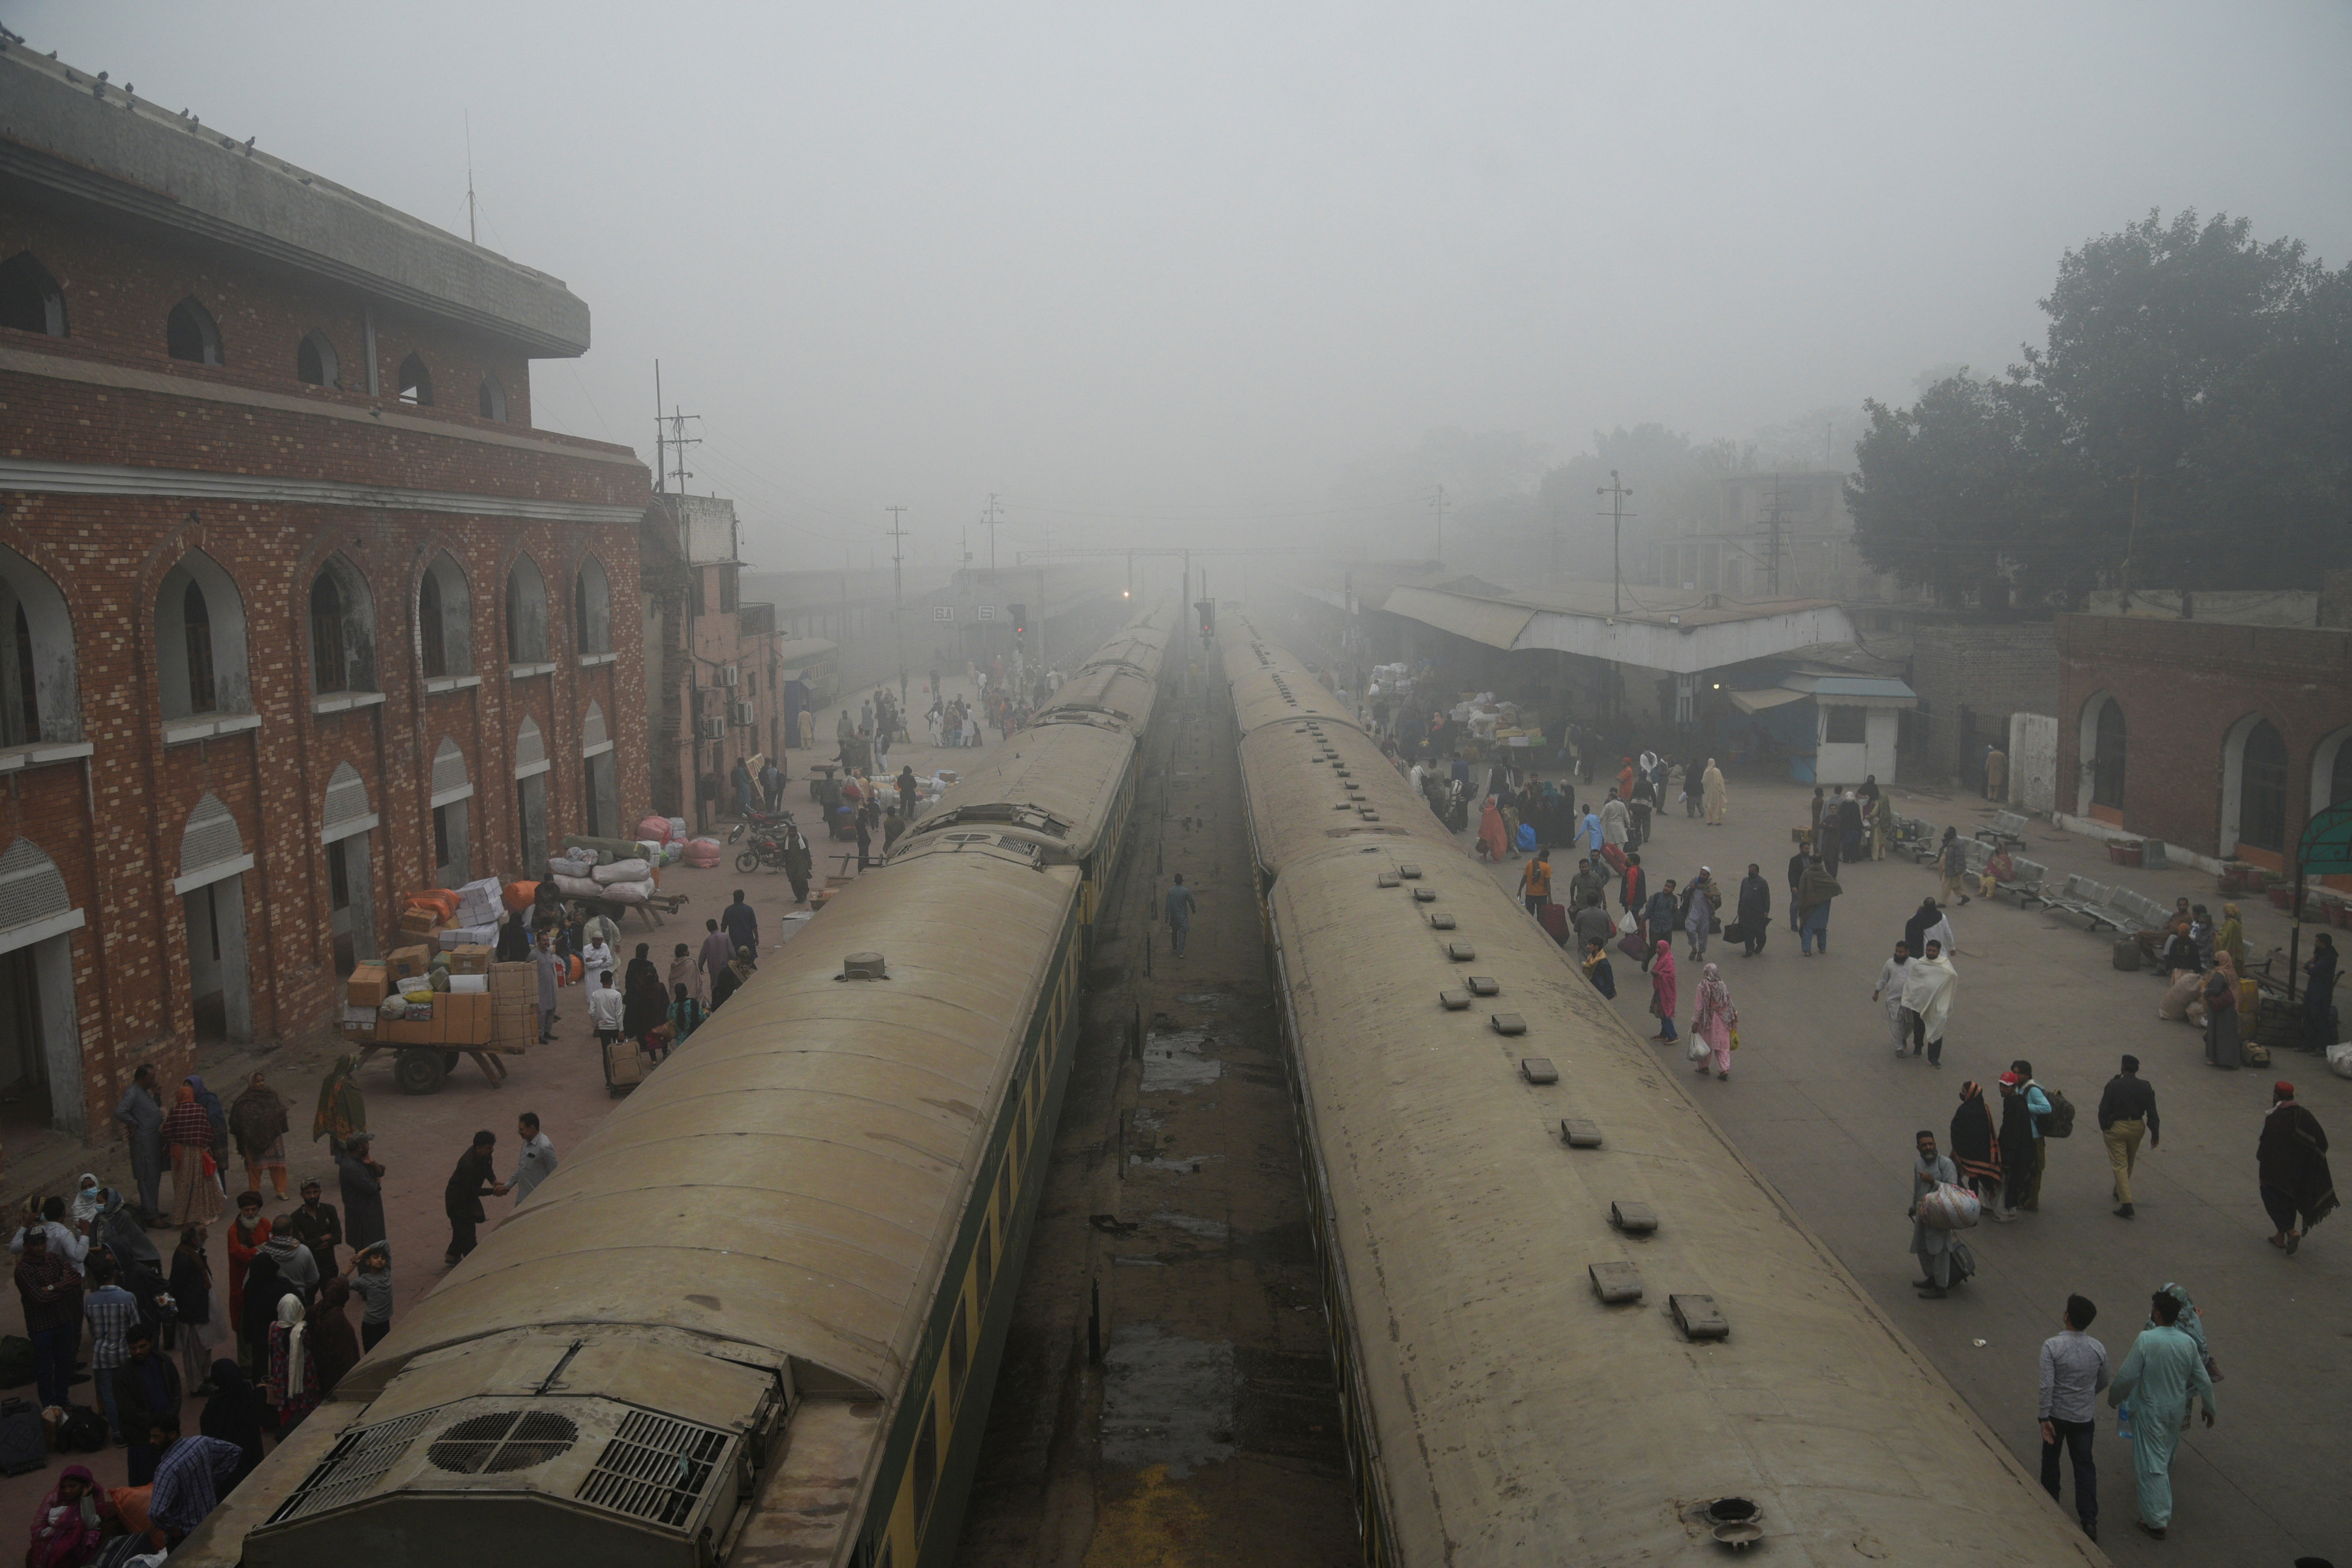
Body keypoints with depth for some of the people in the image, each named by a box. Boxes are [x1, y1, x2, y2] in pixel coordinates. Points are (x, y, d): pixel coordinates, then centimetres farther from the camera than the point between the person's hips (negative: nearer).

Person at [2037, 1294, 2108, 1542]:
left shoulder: (2052, 1346, -22)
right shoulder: (2098, 1349, -10)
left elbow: (2046, 1385, -23)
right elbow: (2103, 1383, 6)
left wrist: (2045, 1418, -14)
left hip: (2057, 1414, -2)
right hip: (2085, 1417, 2)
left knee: (2051, 1459, 19)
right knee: (2085, 1465, 11)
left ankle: (2051, 1503, 36)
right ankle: (2089, 1520, 6)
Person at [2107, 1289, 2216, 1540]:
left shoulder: (2146, 1340, -25)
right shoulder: (2188, 1343, -10)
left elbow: (2126, 1377, -22)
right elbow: (2204, 1381, -1)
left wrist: (2114, 1399, -3)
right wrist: (2209, 1408, 16)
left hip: (2150, 1411, -6)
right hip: (2177, 1409, 6)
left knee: (2152, 1465, 3)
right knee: (2166, 1458, 26)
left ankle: (2157, 1520, 7)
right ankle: (2163, 1509, 47)